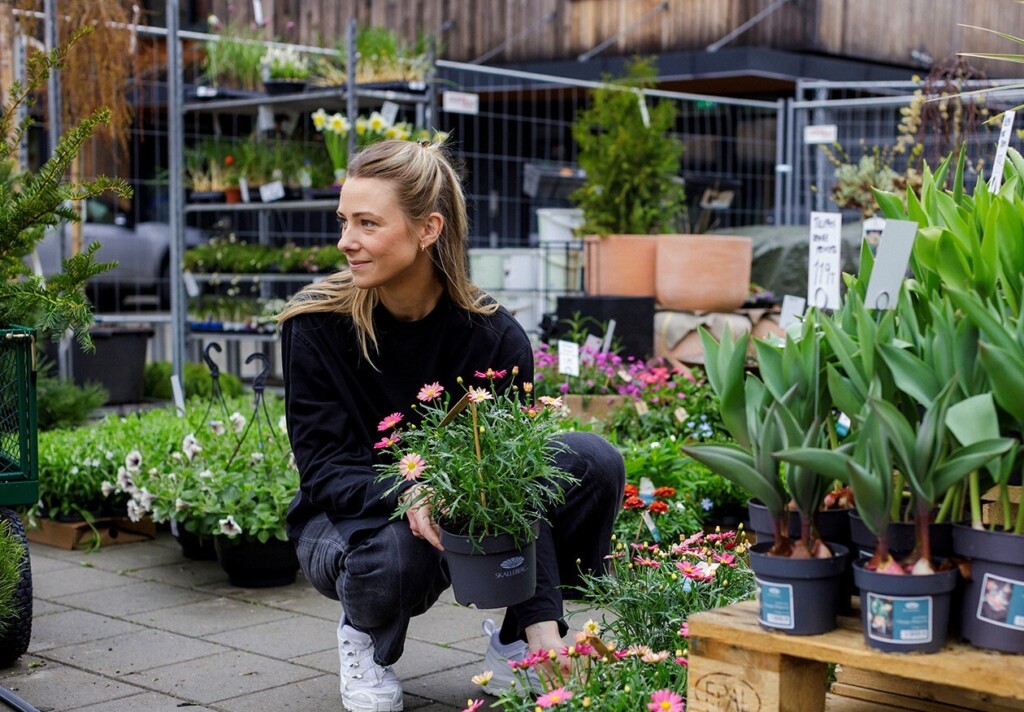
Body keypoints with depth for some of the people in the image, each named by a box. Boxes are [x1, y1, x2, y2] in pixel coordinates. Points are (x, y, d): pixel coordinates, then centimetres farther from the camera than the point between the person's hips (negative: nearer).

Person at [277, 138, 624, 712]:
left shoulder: (496, 336, -19)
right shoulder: (315, 325, -19)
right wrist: (404, 496, -41)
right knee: (395, 551, -39)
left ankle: (514, 641, -2)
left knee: (595, 462, -22)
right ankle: (364, 634, 1)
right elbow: (324, 467, -18)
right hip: (348, 518, -2)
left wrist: (542, 621, -32)